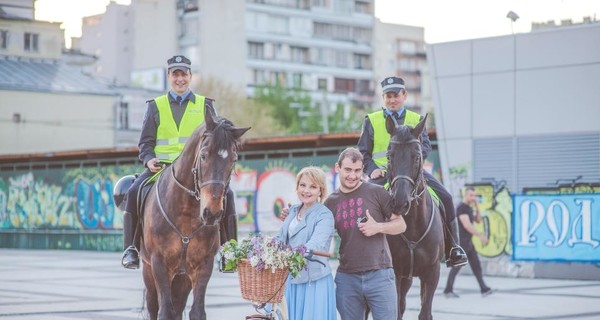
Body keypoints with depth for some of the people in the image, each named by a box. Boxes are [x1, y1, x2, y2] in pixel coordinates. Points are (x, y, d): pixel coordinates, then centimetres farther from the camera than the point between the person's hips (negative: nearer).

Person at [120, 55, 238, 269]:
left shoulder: (205, 105, 14)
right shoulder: (156, 106, 14)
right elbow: (145, 143, 13)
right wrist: (149, 160, -9)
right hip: (162, 167, 0)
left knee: (225, 193, -25)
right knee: (134, 192, -25)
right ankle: (130, 248, -17)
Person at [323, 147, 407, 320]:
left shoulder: (377, 192, 0)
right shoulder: (330, 202, 8)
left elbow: (401, 224, 3)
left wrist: (378, 227, -14)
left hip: (379, 275, -3)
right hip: (346, 278, 3)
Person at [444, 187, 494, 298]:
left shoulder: (469, 208, 16)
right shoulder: (461, 208, -14)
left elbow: (478, 220, 17)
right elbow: (467, 225, -22)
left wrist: (477, 207, 4)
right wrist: (480, 235, -24)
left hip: (468, 242, 9)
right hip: (461, 241, -9)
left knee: (476, 264, 6)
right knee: (457, 266, -6)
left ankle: (484, 289, 6)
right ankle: (448, 290, 1)